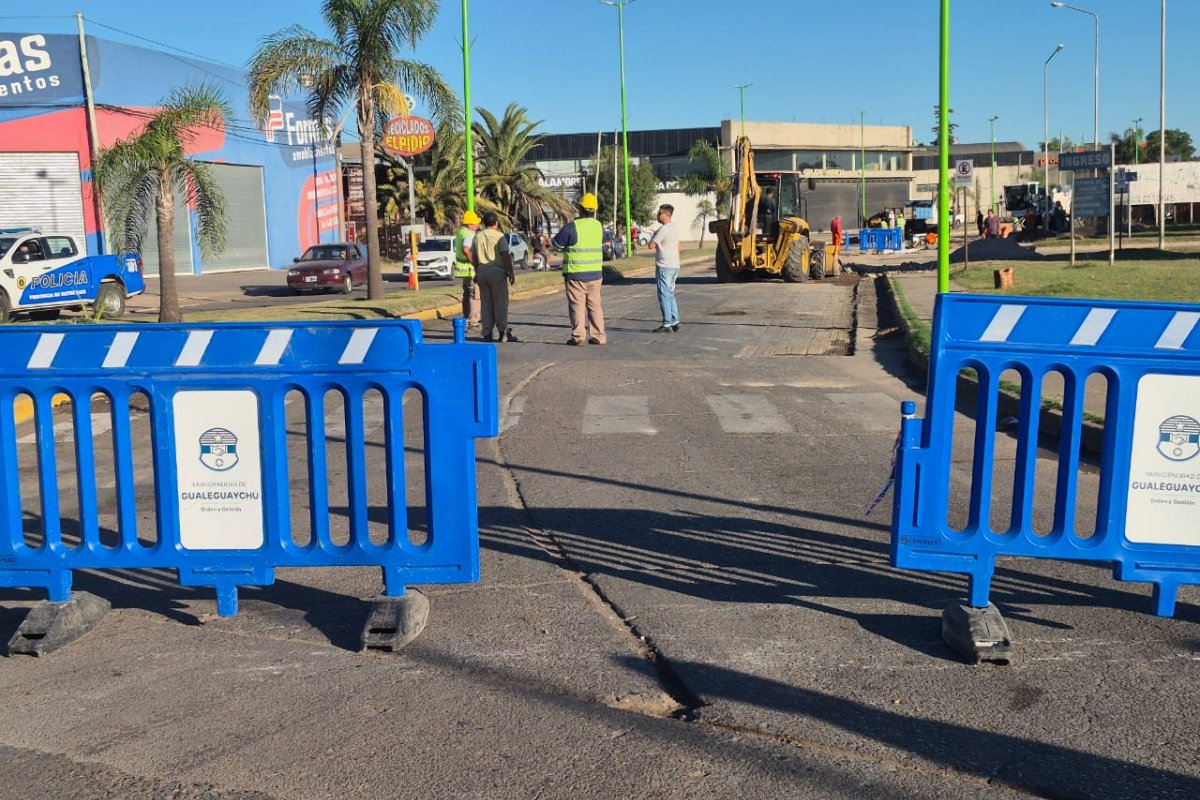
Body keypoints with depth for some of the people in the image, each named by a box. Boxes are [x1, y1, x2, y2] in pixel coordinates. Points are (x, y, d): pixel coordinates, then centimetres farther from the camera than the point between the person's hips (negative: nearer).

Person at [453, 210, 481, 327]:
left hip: (463, 268, 10)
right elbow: (466, 249, -34)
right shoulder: (469, 234, -19)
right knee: (475, 295, -5)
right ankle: (473, 320, -5)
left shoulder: (460, 232, 13)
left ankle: (466, 318, 26)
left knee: (467, 294, 19)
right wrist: (474, 262, -25)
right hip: (470, 269, -10)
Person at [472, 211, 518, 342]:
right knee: (500, 302, -2)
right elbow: (506, 256, -13)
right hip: (497, 271, -5)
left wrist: (477, 272, 21)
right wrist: (510, 272, -10)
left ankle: (487, 334, 8)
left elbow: (474, 256, 13)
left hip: (482, 271, 5)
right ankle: (503, 332, -7)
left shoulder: (478, 237, 9)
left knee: (485, 303, 8)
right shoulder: (499, 236, -7)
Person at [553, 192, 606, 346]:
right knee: (595, 305, 11)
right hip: (595, 273, 5)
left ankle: (578, 336, -2)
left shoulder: (572, 227, -15)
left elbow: (557, 244, -5)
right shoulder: (598, 226, 4)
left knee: (577, 305, 1)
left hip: (576, 274, -5)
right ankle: (599, 336, 11)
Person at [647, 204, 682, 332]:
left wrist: (654, 235, -1)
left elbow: (651, 246, -17)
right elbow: (679, 246, 22)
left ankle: (667, 324, -7)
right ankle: (675, 323, 16)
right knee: (670, 294, 15)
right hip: (674, 265, 9)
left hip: (664, 266, -9)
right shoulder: (675, 227, 12)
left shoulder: (663, 230, -16)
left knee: (664, 295, -6)